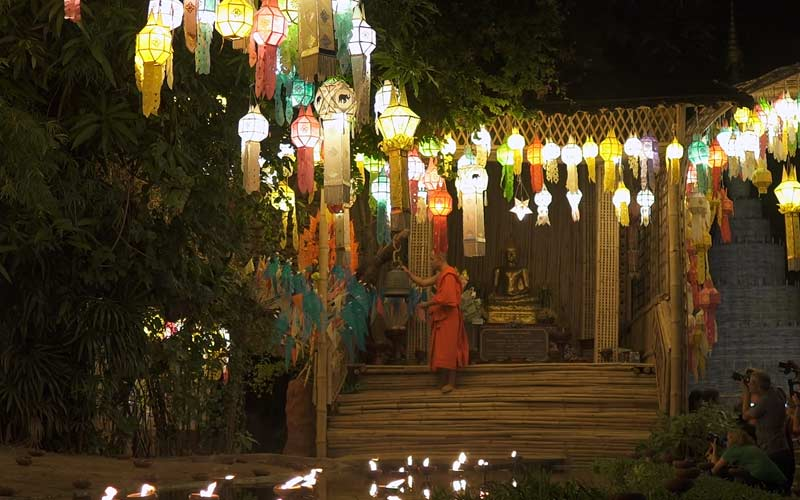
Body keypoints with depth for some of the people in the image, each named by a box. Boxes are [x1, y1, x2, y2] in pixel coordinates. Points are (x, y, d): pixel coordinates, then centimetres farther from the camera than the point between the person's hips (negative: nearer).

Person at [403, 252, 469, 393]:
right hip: (441, 317, 10)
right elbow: (423, 282, 19)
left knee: (447, 349, -8)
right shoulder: (440, 275, 15)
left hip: (448, 317, -10)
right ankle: (445, 381, 11)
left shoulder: (448, 275, -16)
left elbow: (445, 297, -24)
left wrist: (427, 304, -15)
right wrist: (408, 273, 14)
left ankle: (451, 382, -7)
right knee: (442, 349, 9)